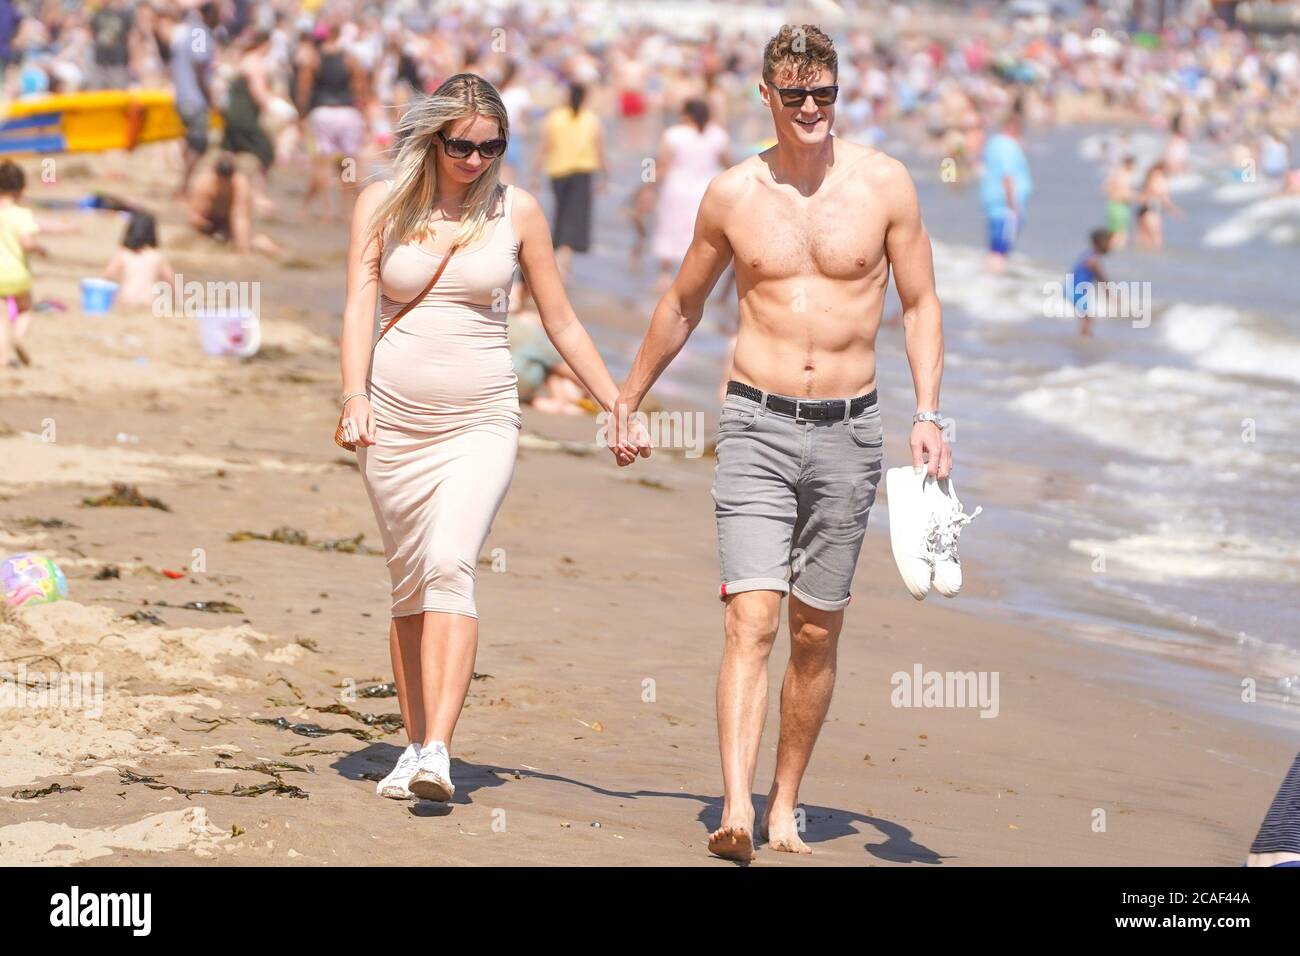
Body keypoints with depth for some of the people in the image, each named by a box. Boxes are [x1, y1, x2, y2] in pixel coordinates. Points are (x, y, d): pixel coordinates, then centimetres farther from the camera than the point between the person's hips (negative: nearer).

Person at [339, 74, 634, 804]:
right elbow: (361, 305, -3)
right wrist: (356, 393, -18)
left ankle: (438, 751, -28)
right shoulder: (383, 204, 4)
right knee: (410, 582, 6)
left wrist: (617, 406, 9)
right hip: (396, 419, 2)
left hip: (482, 419, -2)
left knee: (451, 565, -20)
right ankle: (415, 746, 17)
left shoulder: (516, 211, 3)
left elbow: (561, 320, 10)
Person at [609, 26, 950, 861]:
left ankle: (785, 806, 19)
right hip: (757, 424, -1)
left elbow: (921, 305, 6)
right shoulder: (733, 195, 2)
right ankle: (735, 809, -22)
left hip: (847, 431, 1)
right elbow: (682, 306, 17)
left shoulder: (885, 184, 0)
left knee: (816, 631, 7)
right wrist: (629, 401, 24)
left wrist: (928, 416, -5)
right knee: (751, 618, -14)